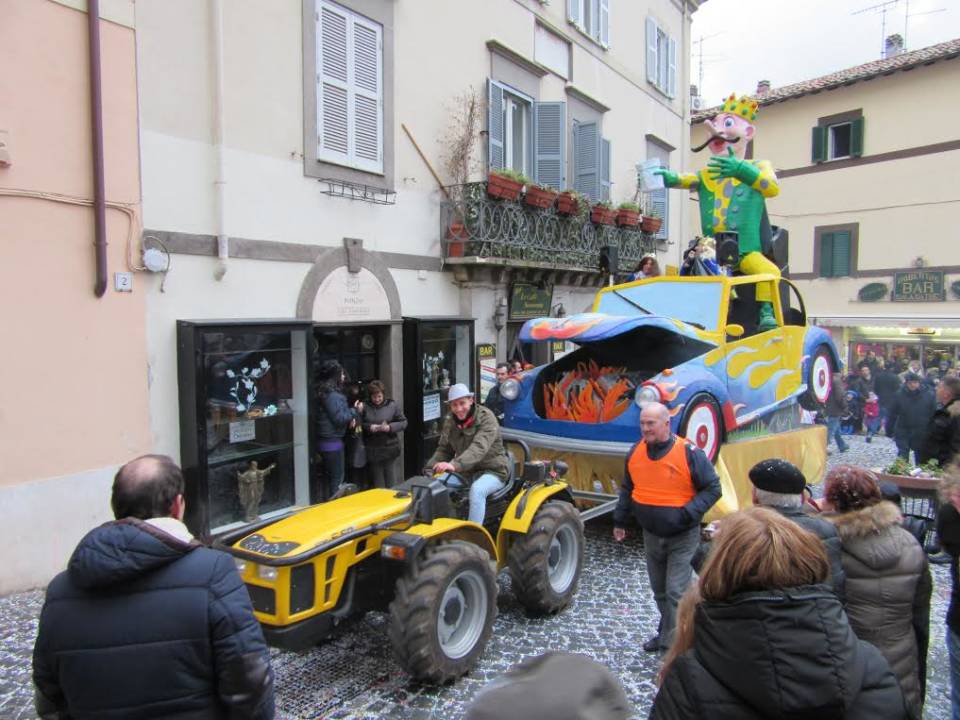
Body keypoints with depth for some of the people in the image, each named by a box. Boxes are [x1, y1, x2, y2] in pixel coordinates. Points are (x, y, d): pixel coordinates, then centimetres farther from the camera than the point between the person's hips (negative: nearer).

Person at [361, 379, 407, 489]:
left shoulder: (392, 406, 0)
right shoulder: (365, 408, 1)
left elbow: (403, 422, 2)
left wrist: (390, 427, -13)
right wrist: (369, 427, -15)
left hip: (389, 448, -1)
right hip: (372, 450, 1)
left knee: (391, 482, 3)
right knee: (377, 482, 11)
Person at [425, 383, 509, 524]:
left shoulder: (486, 418, -19)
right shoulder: (450, 421, 3)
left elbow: (479, 448, -34)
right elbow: (444, 449, 9)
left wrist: (455, 465, -49)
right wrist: (430, 469, -9)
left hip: (492, 470, -6)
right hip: (466, 472, 6)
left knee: (477, 489, -36)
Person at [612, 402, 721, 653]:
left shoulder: (689, 453, -17)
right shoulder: (635, 452, -1)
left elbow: (713, 489, -11)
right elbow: (627, 489, 12)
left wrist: (687, 514, -22)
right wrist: (619, 521, 13)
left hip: (682, 538, -5)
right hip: (651, 536, 5)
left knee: (676, 592, -6)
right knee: (659, 591, 18)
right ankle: (667, 633, 35)